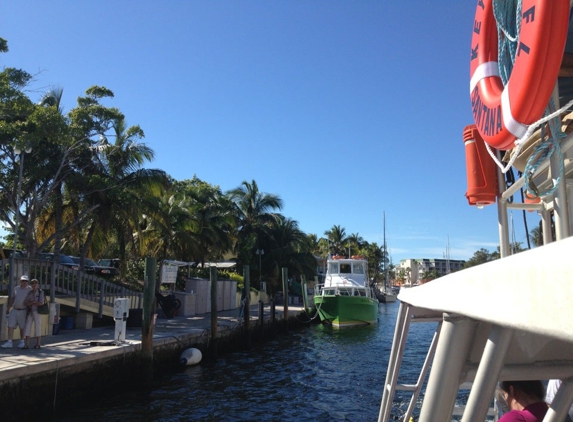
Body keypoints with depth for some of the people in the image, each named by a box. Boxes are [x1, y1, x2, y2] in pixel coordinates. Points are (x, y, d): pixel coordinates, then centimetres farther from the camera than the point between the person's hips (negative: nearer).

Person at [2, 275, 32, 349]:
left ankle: (22, 342, 17)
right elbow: (12, 299, 18)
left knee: (22, 327, 4)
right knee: (10, 326, -4)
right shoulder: (16, 288, 10)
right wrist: (8, 308, 16)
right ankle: (9, 342, -1)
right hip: (14, 310, 4)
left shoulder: (29, 289, -5)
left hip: (23, 311, -4)